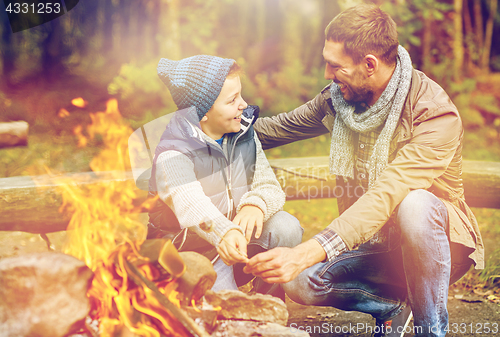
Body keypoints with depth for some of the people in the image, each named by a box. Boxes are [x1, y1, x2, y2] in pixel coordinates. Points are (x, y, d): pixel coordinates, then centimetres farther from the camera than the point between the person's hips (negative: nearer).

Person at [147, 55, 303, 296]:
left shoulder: (244, 135, -1)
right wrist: (223, 233, -63)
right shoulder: (173, 154, -23)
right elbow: (188, 202, -43)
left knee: (286, 228, -22)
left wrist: (256, 204, -32)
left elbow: (269, 184, -6)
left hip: (237, 234, 4)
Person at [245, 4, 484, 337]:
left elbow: (385, 197, -38)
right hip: (374, 244, 5)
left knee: (414, 204, -39)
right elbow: (282, 126, 13)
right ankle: (392, 306, 7)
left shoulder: (436, 115, -26)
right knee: (301, 283, -20)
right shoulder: (339, 97, -4)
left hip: (439, 243, -5)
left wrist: (306, 253, -47)